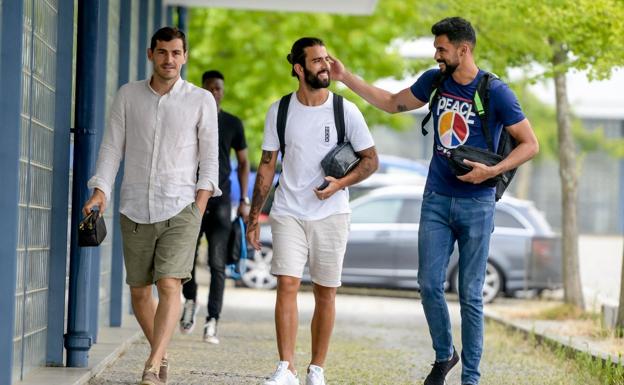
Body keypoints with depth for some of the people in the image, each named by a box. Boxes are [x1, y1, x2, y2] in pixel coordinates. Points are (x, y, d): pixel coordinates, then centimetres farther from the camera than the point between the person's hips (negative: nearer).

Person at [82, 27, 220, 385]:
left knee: (170, 285, -17)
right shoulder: (128, 95, 7)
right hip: (135, 210, 3)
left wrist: (199, 206, -6)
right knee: (139, 290, 8)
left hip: (180, 209, -3)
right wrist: (101, 191, -7)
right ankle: (162, 355, 27)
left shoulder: (201, 100, 2)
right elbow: (112, 147, 6)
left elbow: (210, 157, 4)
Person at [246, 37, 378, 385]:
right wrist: (254, 216, 4)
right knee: (287, 284, -12)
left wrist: (341, 183, -16)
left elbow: (371, 159, 2)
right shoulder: (280, 111, 2)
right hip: (288, 212, 0)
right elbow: (268, 164, 7)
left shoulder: (346, 111, -2)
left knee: (325, 292, 4)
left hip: (331, 213, 0)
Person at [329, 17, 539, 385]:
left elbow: (530, 144, -6)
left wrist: (492, 171, -18)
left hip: (476, 205, -4)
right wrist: (347, 77, 15)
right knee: (430, 284, -1)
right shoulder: (434, 81, 4)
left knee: (471, 295, 0)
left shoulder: (496, 92, -11)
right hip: (436, 200, 4)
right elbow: (393, 103, 20)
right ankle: (444, 354, 22)